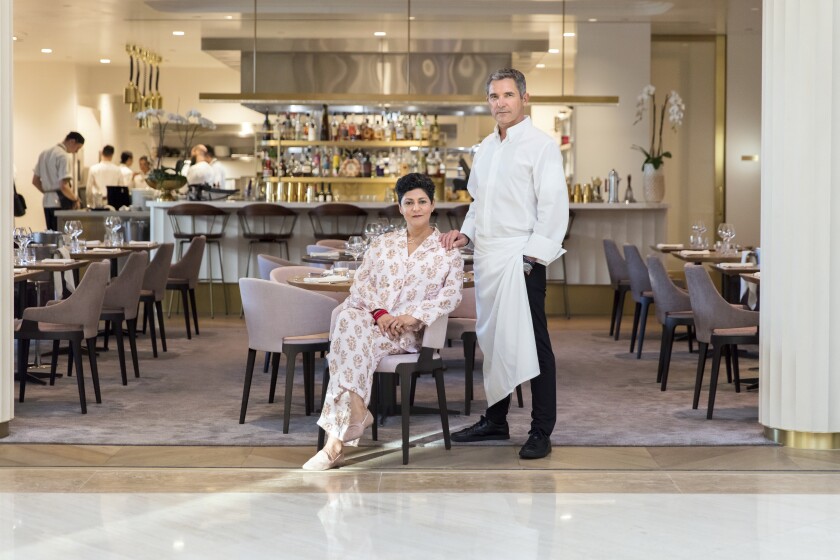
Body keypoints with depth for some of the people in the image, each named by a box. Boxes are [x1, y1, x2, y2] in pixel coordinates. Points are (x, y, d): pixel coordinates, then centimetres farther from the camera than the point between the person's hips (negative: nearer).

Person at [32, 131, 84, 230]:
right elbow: (64, 186, -20)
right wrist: (75, 199, -6)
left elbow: (35, 181, 18)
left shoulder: (45, 153, 14)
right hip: (60, 203, -9)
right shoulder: (63, 156, -13)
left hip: (47, 202, 9)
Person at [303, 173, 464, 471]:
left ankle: (336, 442, -33)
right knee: (348, 319, -36)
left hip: (409, 331, -3)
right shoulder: (382, 243, 20)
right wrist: (379, 312, -10)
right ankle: (356, 411, -38)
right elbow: (360, 282, 10)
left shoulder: (447, 250, 11)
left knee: (354, 343, -33)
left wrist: (413, 316, -17)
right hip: (371, 316, 3)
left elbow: (451, 295, -3)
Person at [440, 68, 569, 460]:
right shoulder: (486, 147, 17)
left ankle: (541, 432, 1)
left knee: (531, 343, -5)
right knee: (492, 340, 13)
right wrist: (466, 233, 10)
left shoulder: (540, 145, -6)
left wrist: (532, 256, -17)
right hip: (487, 259, 8)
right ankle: (495, 421, 25)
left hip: (520, 260, -7)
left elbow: (553, 207, -12)